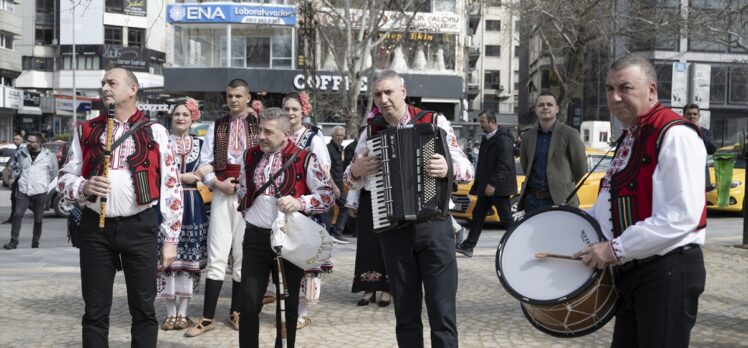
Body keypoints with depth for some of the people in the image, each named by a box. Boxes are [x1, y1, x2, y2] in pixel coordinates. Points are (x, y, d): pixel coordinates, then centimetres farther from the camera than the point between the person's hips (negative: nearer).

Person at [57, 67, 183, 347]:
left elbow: (170, 186, 3)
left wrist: (170, 238, 0)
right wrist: (84, 186, -12)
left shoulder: (154, 132, 3)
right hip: (95, 227, 2)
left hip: (139, 227, -2)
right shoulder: (86, 131, 10)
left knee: (143, 308, 6)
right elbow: (65, 178, 12)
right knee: (95, 310, 7)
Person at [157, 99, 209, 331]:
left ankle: (183, 312, 10)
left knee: (189, 259, 2)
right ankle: (170, 313, 7)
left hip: (193, 205, 3)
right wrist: (181, 177, -10)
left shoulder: (200, 144, 13)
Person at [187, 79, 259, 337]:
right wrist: (218, 183, -8)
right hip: (222, 193, 1)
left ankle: (237, 312, 19)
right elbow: (205, 164, 8)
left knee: (243, 255, 7)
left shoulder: (260, 126, 4)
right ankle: (208, 317, 2)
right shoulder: (216, 127, 12)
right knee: (217, 256, -2)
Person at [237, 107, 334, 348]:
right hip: (256, 237, 3)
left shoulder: (304, 159, -9)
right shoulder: (251, 156, 6)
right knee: (249, 302, -1)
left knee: (288, 302, 10)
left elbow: (328, 195, -11)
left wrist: (300, 202, -25)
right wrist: (249, 213, 12)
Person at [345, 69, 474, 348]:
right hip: (392, 228, 3)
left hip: (433, 224, -3)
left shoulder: (435, 122, -2)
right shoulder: (370, 132, 6)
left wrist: (449, 168, -26)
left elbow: (467, 169, -4)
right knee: (405, 312, 11)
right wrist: (356, 170, -8)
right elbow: (351, 181, 15)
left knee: (442, 310, -3)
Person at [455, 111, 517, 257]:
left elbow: (505, 165, -23)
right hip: (486, 186, 9)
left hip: (499, 186, -9)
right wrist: (479, 183, 16)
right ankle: (468, 246, 16)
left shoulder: (503, 139, -16)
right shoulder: (486, 139, 14)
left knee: (506, 219, -3)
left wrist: (493, 183, -27)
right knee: (477, 215, 11)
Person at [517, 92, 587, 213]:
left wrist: (566, 185, 9)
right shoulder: (527, 137, 11)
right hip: (532, 200, 4)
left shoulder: (569, 134, -3)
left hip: (560, 200, -4)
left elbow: (580, 168, 1)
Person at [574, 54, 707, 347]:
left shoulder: (675, 135, -18)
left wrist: (616, 249, -24)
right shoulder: (629, 137, 13)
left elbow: (682, 215, -26)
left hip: (669, 271, -9)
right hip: (631, 269, 10)